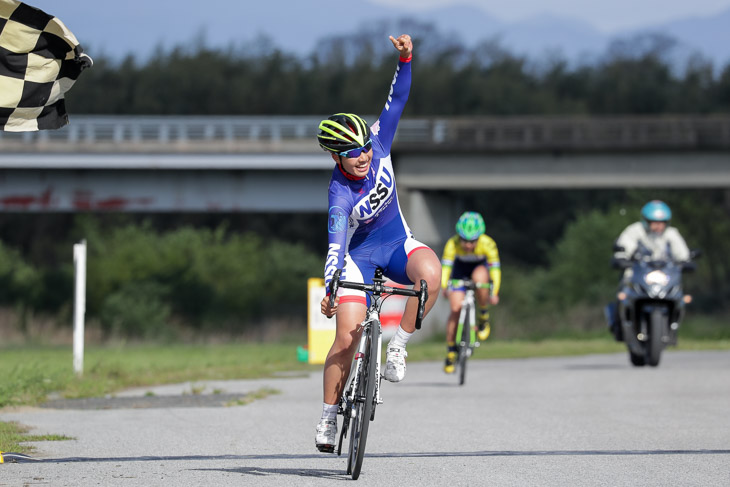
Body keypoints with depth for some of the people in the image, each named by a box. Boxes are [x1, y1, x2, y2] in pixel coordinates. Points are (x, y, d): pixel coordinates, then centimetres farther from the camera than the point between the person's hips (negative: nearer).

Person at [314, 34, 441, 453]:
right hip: (359, 256, -4)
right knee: (348, 340, -14)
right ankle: (329, 417, 4)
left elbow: (397, 100, -17)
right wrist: (330, 289, -52)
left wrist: (405, 59, -33)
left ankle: (399, 345, -15)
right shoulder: (341, 195, -28)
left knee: (430, 273, -33)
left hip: (396, 243, 4)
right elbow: (336, 244, -38)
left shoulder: (378, 145, -15)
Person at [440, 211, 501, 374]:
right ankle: (450, 351, 3)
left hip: (480, 267, -1)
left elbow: (495, 269, -34)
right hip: (460, 268, 1)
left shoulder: (487, 244, -33)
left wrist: (494, 293, -44)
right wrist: (443, 287, -50)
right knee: (455, 309, -12)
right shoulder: (453, 243, -32)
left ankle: (483, 317, -12)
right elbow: (445, 266, -36)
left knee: (479, 277, -37)